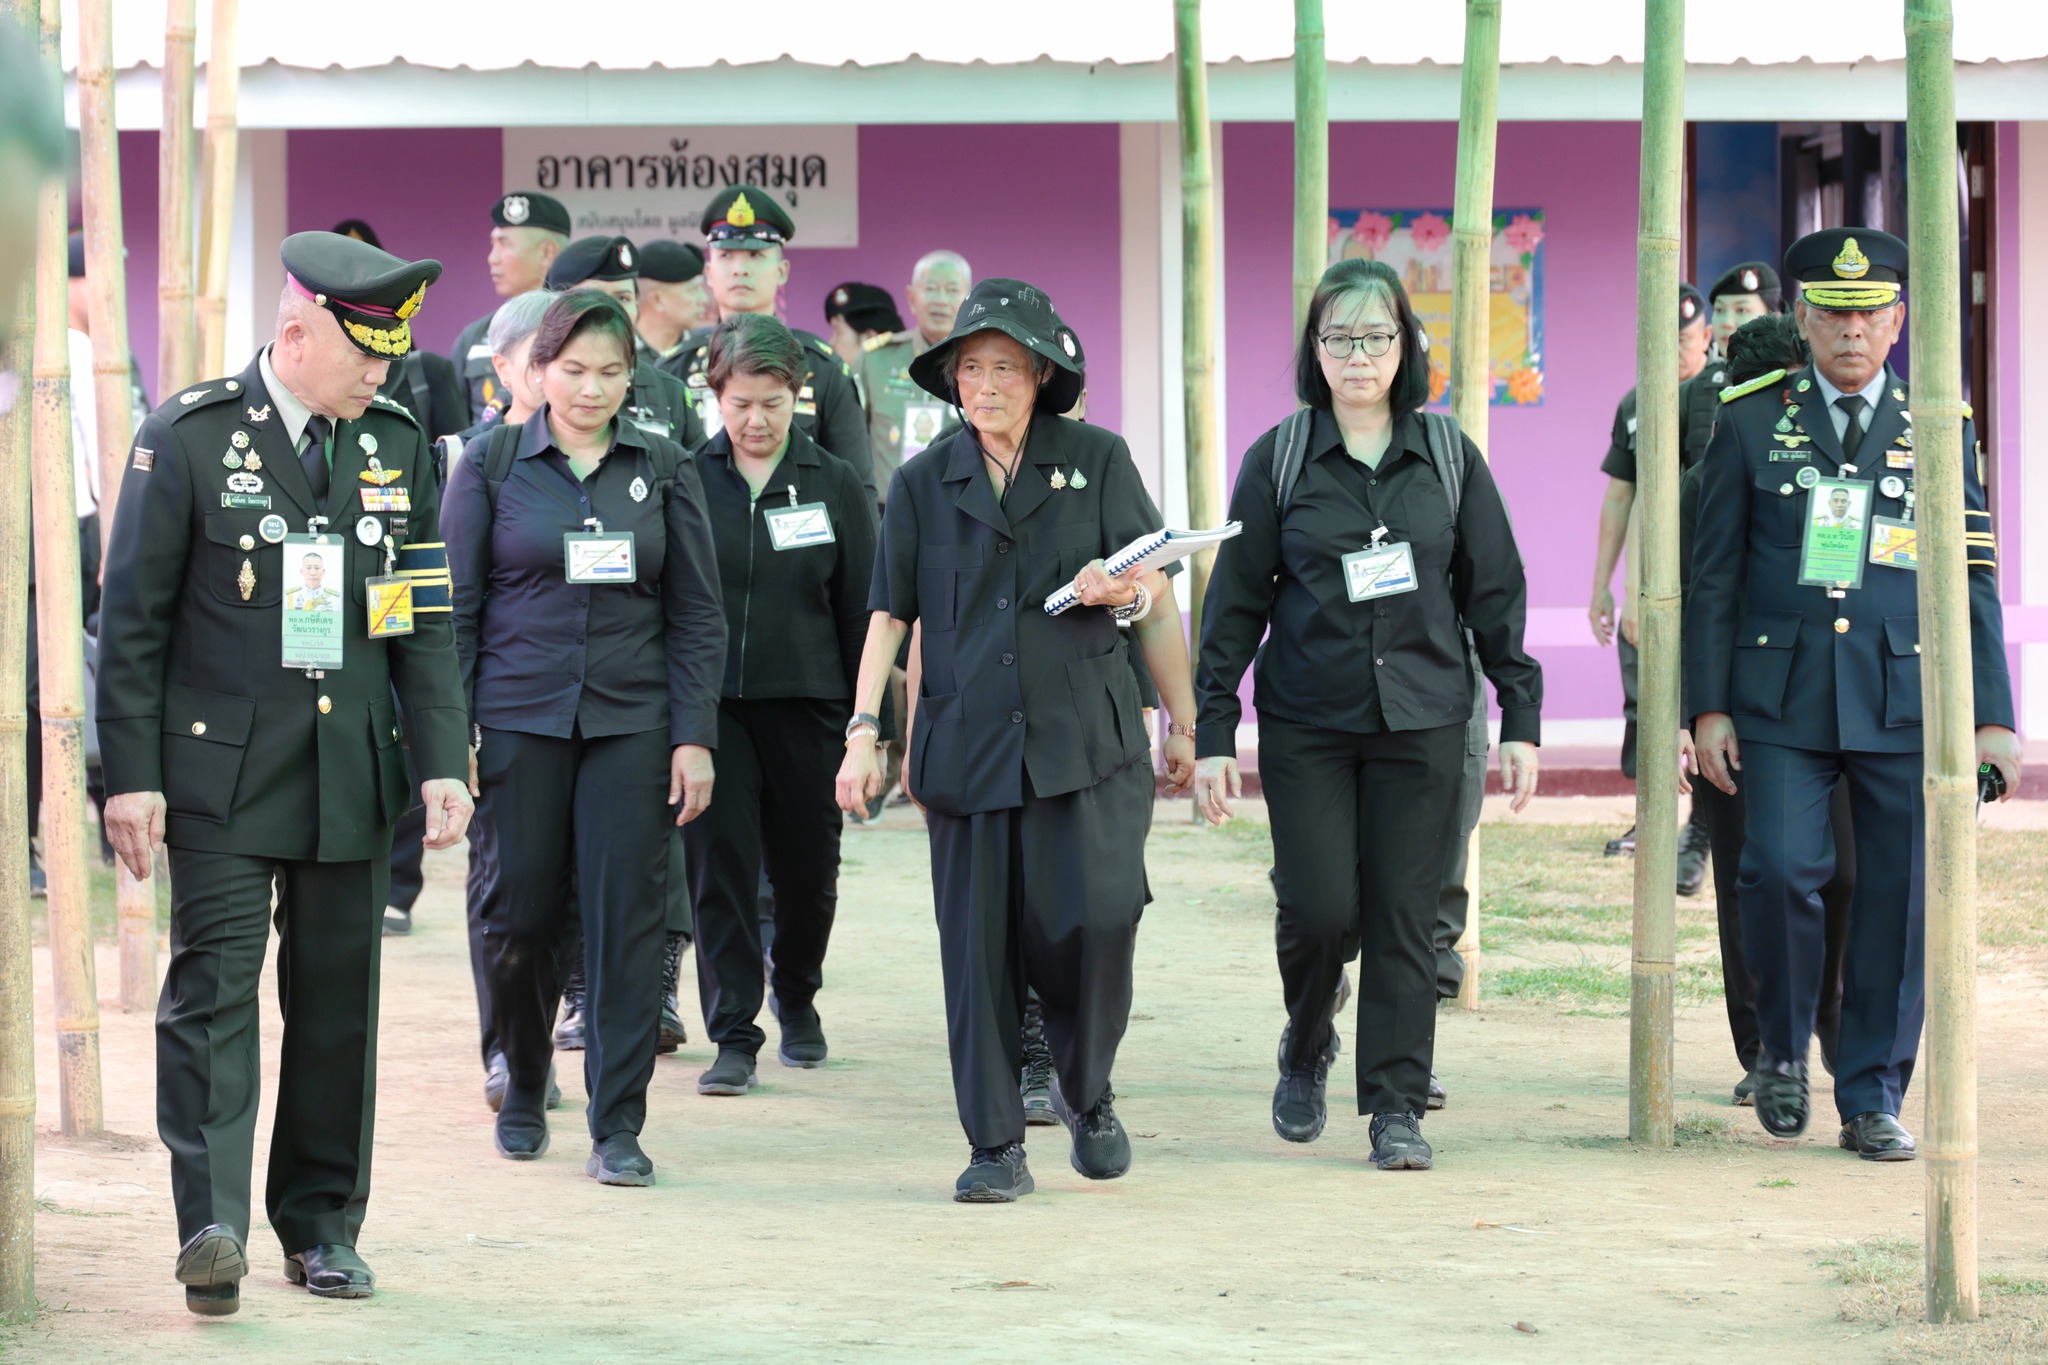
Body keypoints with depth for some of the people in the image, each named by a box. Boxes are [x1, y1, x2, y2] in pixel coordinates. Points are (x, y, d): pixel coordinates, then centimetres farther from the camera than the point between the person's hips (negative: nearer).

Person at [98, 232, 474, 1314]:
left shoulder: (399, 445, 8)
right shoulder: (188, 439, -5)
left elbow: (427, 623, 12)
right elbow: (131, 621, -3)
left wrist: (441, 764, 4)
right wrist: (130, 776, -8)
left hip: (350, 772, 4)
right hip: (220, 768, -4)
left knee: (338, 998, 7)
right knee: (214, 981, -12)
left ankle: (321, 1225, 16)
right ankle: (212, 1224, -20)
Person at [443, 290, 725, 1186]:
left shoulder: (663, 469, 6)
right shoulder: (491, 465, 3)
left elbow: (697, 614, 7)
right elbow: (456, 605, 4)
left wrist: (696, 736, 0)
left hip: (630, 720, 1)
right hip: (518, 717, -1)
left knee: (627, 913, -4)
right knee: (519, 911, 2)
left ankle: (619, 1127, 0)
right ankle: (524, 1086, 27)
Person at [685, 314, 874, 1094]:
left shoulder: (834, 486, 4)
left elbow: (862, 608, 6)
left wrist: (867, 718, 3)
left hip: (806, 702, 1)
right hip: (710, 701, -1)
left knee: (806, 868, 9)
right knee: (719, 863, -7)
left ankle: (797, 998, 35)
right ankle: (734, 1035, -2)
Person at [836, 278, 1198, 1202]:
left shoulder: (1097, 460, 7)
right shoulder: (923, 484, 10)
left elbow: (1157, 601, 8)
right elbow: (889, 617, 10)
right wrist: (862, 734, 2)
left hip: (1085, 739, -1)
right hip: (965, 743, 2)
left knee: (1094, 917, -15)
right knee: (978, 946, -1)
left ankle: (1086, 1093, 11)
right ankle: (996, 1148, 8)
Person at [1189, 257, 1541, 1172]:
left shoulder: (1447, 458, 5)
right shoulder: (1278, 461, 2)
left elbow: (1495, 593, 9)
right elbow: (1235, 603, 4)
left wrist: (1521, 719, 5)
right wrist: (1212, 732, 0)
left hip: (1421, 720, 1)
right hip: (1307, 721, -1)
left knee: (1404, 915, 0)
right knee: (1319, 907, -8)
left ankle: (1397, 1106, 7)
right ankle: (1306, 1048, 22)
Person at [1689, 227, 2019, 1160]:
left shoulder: (1940, 430, 9)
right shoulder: (1750, 425, 7)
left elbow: (1972, 583, 9)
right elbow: (1713, 576, 7)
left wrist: (1992, 718, 2)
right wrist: (1708, 705, -1)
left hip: (1905, 701, 1)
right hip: (1781, 698, -1)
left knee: (1899, 900, -1)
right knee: (1780, 870, -16)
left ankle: (1873, 1100, 10)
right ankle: (1784, 1048, 9)